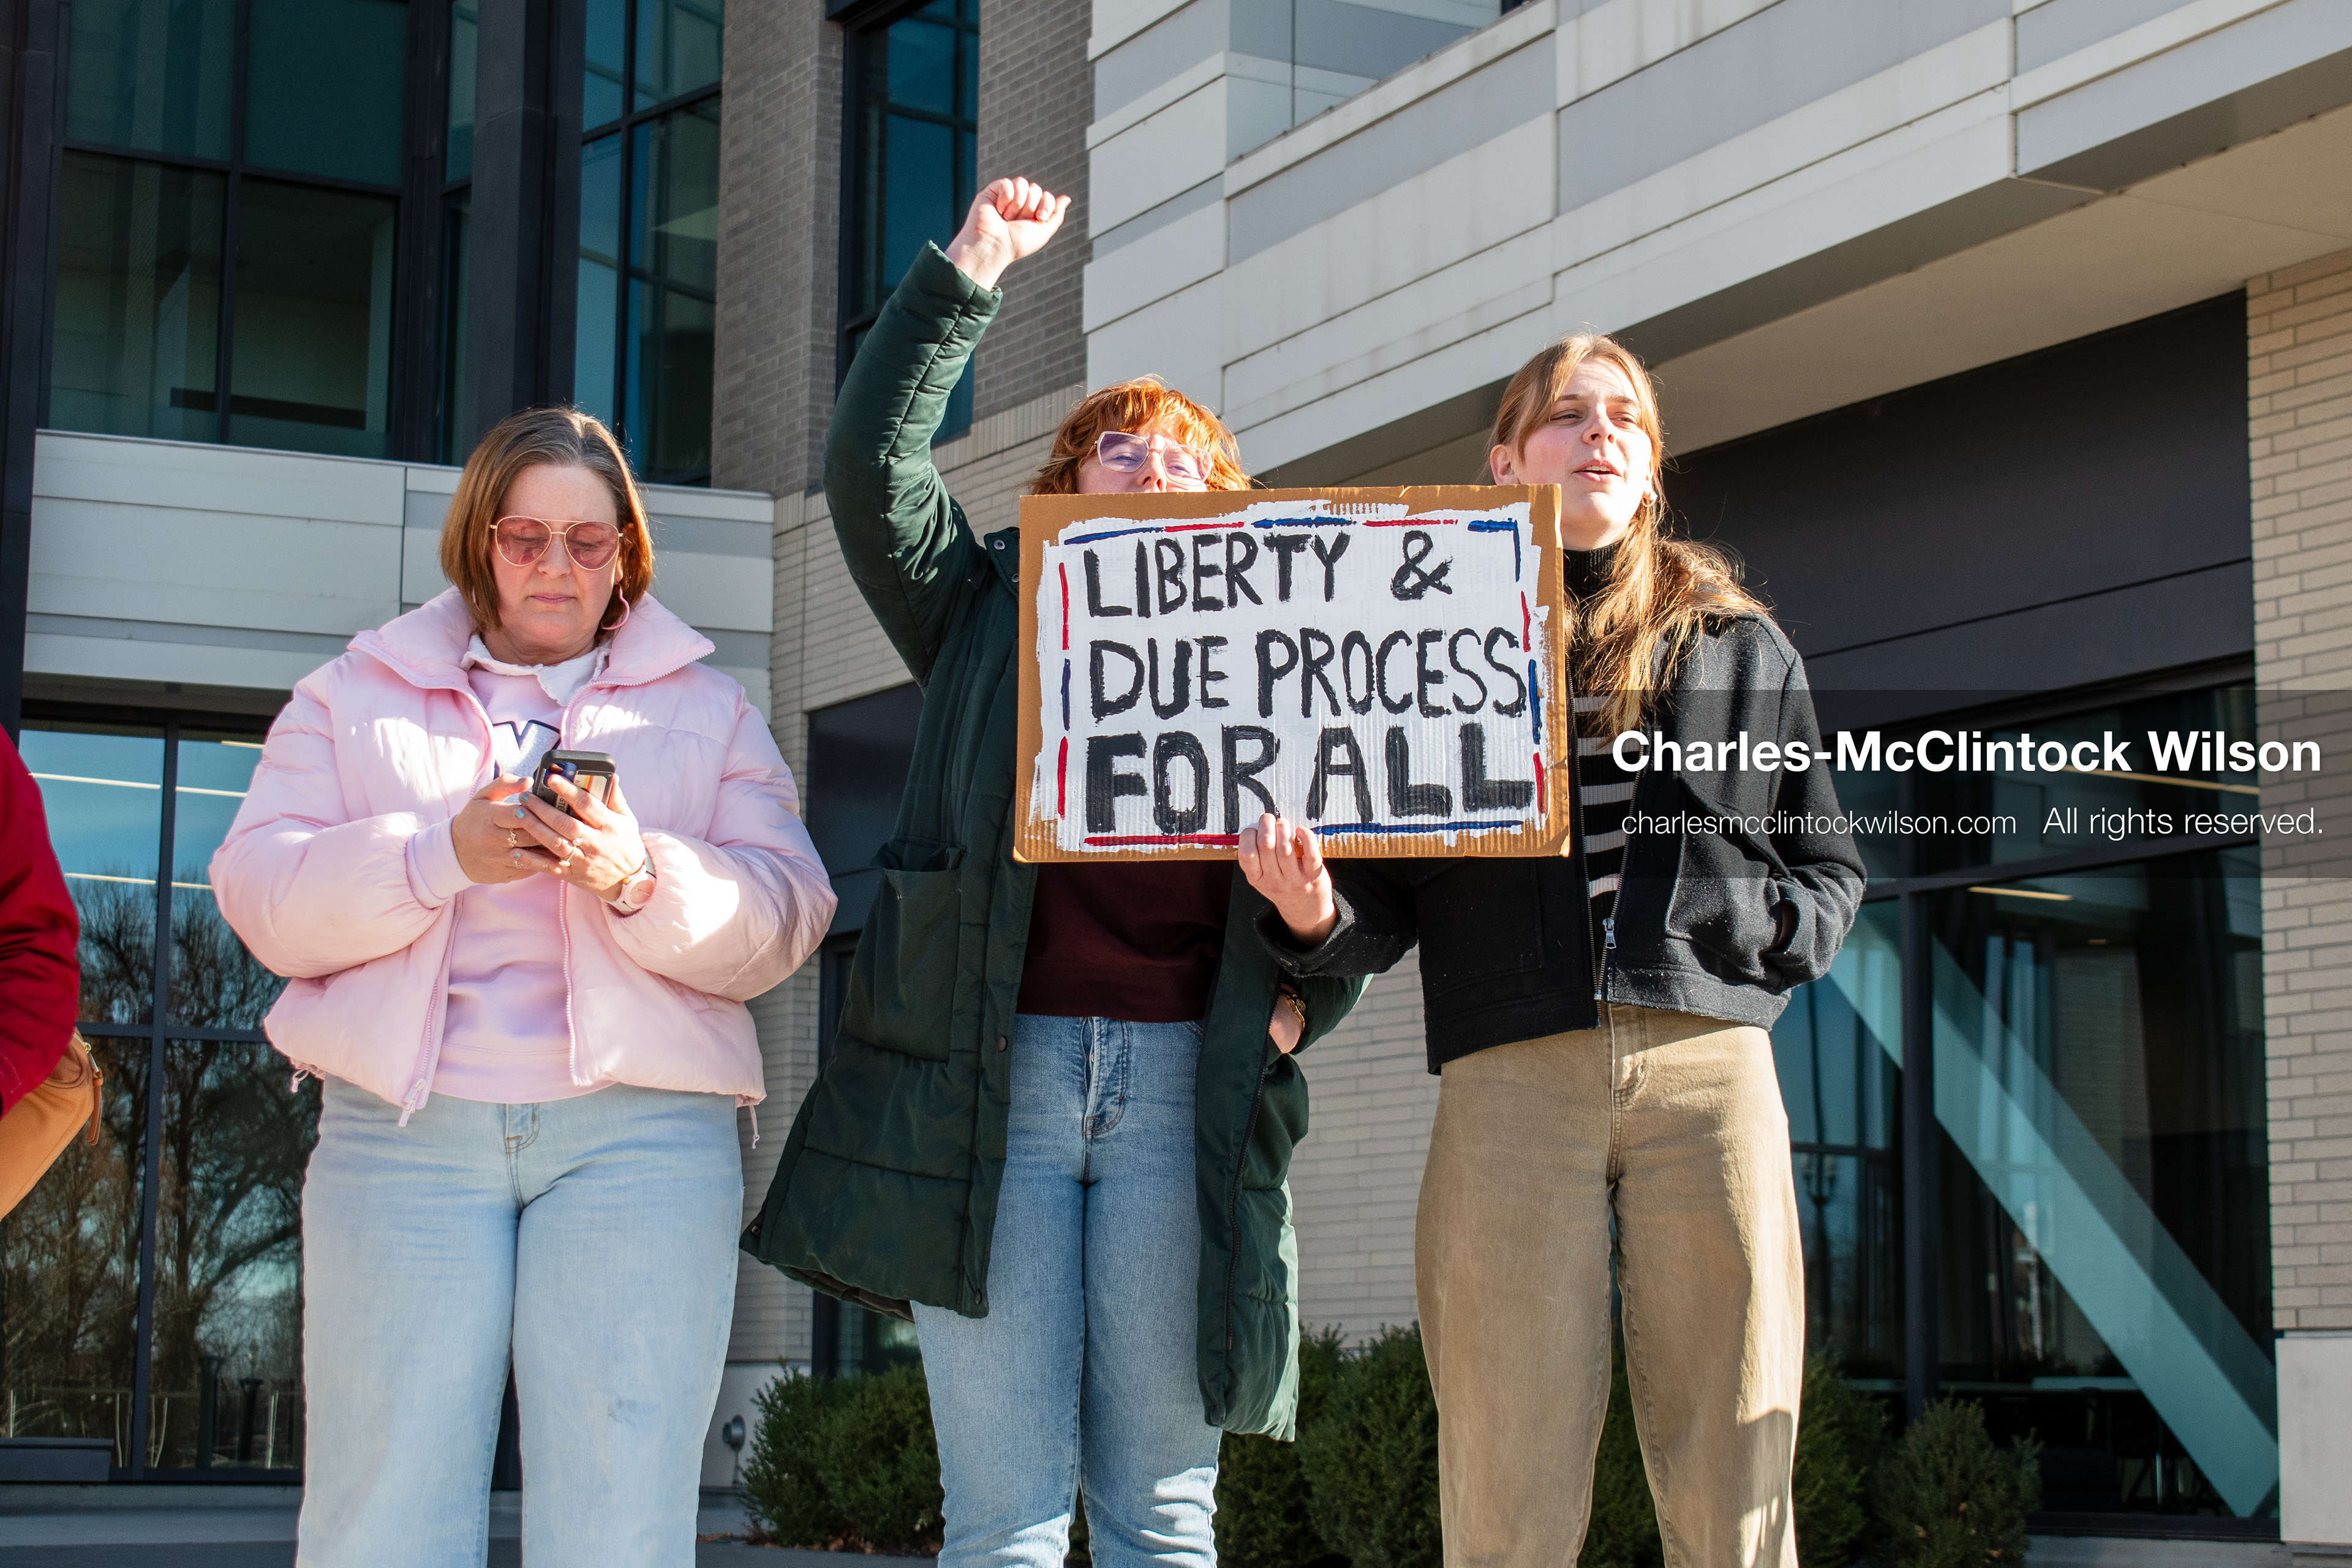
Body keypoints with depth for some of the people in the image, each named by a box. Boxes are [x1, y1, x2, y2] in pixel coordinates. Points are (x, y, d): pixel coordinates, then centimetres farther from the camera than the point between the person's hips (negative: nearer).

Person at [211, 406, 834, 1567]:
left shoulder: (708, 710, 17)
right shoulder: (356, 694, 18)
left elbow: (780, 921, 4)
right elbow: (262, 895, 5)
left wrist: (644, 880, -15)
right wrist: (443, 856, -11)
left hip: (642, 1132, 0)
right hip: (403, 1123, 0)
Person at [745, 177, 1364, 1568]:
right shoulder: (991, 608, 18)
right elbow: (871, 462, 5)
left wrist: (1311, 983, -5)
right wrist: (970, 270, 3)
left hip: (1182, 1075, 1)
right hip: (993, 1067, -1)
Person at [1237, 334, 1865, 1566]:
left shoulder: (1743, 649, 18)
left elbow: (1830, 877, 20)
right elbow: (1386, 908, 11)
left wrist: (1753, 928, -1)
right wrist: (1313, 914, -11)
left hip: (1709, 1069, 1)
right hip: (1513, 1080, -1)